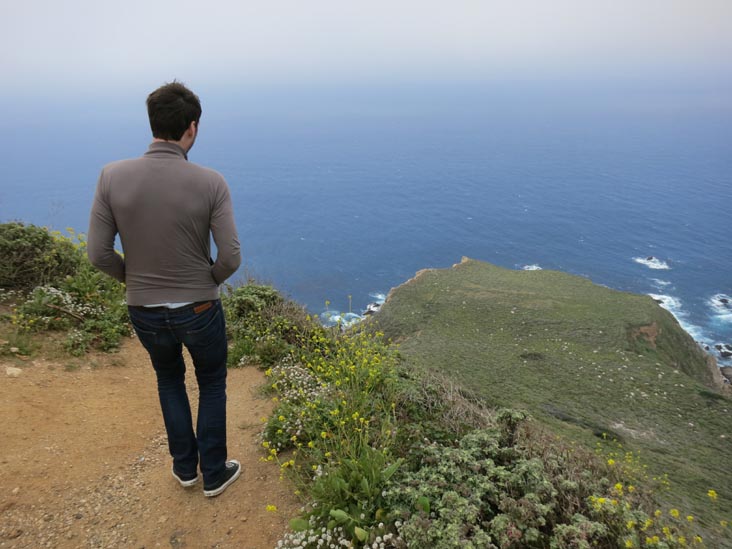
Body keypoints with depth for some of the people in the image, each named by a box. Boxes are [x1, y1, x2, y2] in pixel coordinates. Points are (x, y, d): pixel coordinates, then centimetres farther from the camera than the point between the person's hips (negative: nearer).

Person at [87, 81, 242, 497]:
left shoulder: (113, 176, -12)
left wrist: (134, 278, 10)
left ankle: (185, 467, 41)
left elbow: (99, 253, -9)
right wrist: (210, 282, 5)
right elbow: (230, 257, -17)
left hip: (144, 311, 3)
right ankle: (214, 474, 35)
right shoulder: (211, 183, -18)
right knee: (212, 387, 22)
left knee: (170, 380, 29)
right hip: (199, 309, -2)